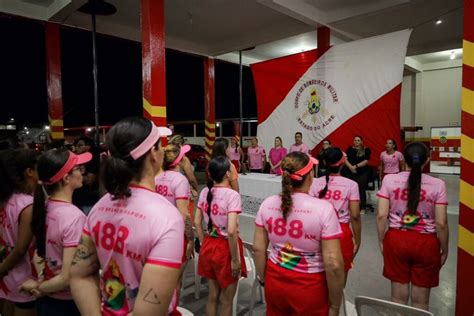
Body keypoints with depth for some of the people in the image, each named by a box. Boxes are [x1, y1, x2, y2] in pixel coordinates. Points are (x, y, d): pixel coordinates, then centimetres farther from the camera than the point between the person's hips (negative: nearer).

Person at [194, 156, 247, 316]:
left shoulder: (205, 192, -1)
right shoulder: (232, 195, -21)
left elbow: (197, 222, 5)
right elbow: (231, 231, -26)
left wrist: (204, 245, 15)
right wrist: (235, 260, -16)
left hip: (209, 246, 6)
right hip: (226, 248, -6)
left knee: (213, 295, 23)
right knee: (226, 300, 14)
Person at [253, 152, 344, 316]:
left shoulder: (267, 204, -8)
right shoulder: (323, 208, -20)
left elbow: (258, 248, -1)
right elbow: (333, 265, -19)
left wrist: (263, 279, 14)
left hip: (275, 281, 4)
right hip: (309, 287, -3)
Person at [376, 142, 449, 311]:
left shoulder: (389, 180, -7)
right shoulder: (437, 184, -9)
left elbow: (382, 216, -8)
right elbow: (441, 223, -8)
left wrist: (381, 241, 6)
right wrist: (444, 250, 6)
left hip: (396, 240, 1)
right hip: (426, 243, -1)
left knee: (399, 297, 16)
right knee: (420, 300, 17)